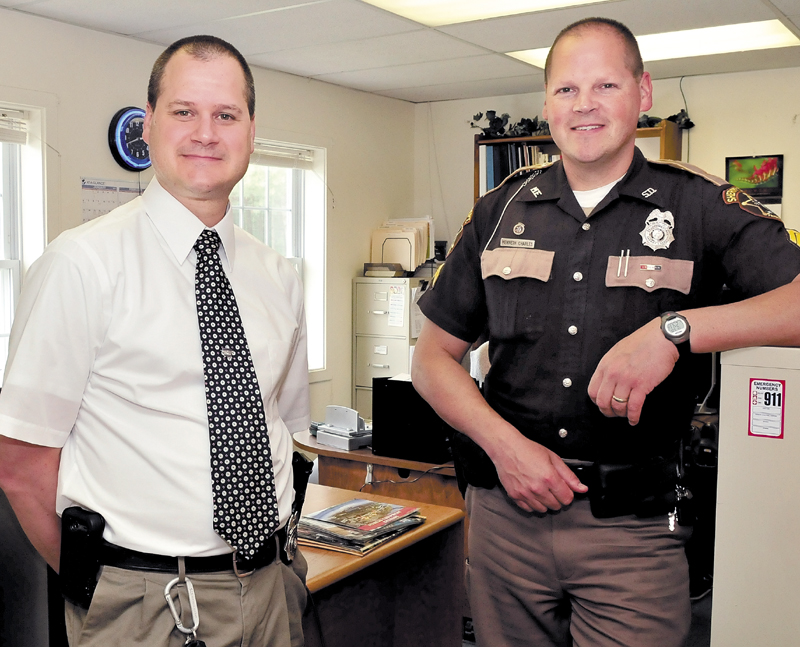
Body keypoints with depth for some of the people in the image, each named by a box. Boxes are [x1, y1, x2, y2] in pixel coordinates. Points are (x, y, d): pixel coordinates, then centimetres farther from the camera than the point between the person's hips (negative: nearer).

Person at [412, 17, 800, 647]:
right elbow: (432, 358, 6)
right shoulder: (502, 211, 5)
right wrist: (504, 444, -9)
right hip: (506, 512, 3)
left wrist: (676, 329, -28)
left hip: (633, 529, -2)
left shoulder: (700, 208, -2)